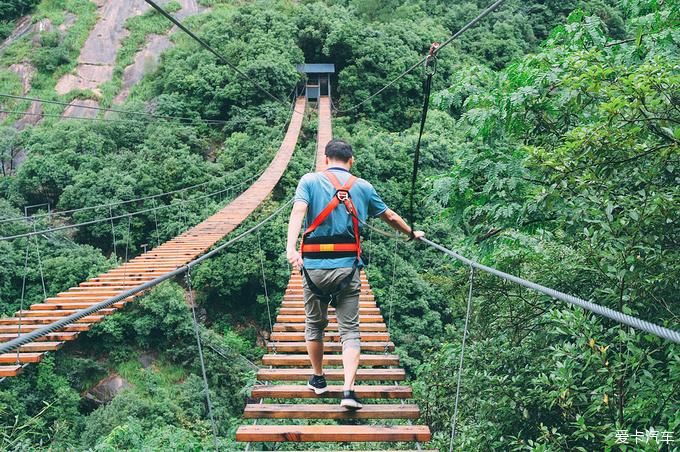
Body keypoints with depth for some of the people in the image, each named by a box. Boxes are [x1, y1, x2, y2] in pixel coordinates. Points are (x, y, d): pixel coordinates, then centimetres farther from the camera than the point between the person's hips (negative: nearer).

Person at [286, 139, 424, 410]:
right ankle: (348, 390, -6)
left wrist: (291, 247, -26)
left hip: (314, 266, 0)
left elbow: (298, 212, -15)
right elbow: (390, 217, 20)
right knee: (350, 329, 5)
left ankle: (318, 379, 32)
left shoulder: (310, 181, 3)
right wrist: (412, 234, 37)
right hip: (347, 267, 0)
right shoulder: (362, 187, 9)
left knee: (314, 324, 18)